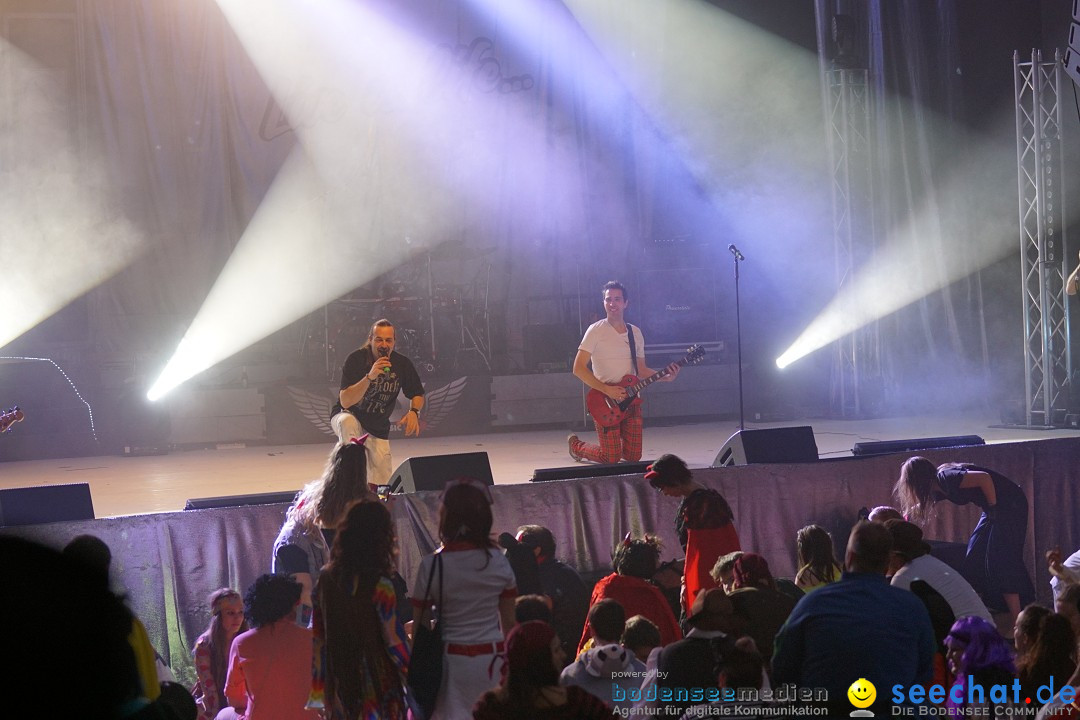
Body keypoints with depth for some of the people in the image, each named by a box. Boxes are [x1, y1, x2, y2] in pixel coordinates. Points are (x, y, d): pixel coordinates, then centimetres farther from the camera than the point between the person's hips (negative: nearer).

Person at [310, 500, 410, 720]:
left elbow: (317, 636, 6)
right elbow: (394, 642, -12)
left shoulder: (326, 580, 1)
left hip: (338, 685, 5)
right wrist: (411, 675, 3)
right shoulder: (379, 586, -16)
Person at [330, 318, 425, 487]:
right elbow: (345, 402, -30)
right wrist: (370, 377, -42)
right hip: (350, 415, -3)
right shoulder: (356, 359, -21)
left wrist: (414, 412, -18)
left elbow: (417, 395, 6)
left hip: (378, 429, 3)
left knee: (382, 483, -4)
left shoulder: (402, 364, -10)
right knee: (347, 422, -40)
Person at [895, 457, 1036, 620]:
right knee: (974, 557, 9)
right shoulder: (938, 488, 9)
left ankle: (1018, 622, -16)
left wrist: (993, 507, -18)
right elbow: (923, 507, 28)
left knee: (1000, 560, -14)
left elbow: (984, 478, -28)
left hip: (1009, 503, -9)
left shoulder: (946, 478, -20)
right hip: (995, 508, 9)